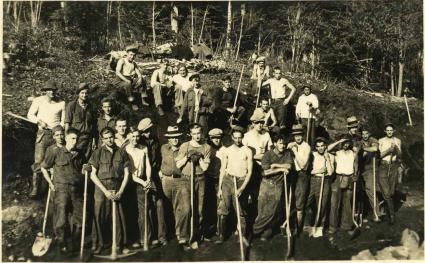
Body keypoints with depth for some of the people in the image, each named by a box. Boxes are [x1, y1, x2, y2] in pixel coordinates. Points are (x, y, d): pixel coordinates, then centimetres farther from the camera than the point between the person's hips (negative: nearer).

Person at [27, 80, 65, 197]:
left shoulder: (61, 103, 4)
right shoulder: (38, 100, 2)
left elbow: (64, 120, 7)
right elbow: (30, 114, 7)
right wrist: (39, 121, -10)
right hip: (42, 133, -1)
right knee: (38, 161, -6)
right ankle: (35, 187, 1)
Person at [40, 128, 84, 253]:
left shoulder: (79, 155, 11)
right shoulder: (56, 152, -1)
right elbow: (44, 168, 6)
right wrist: (51, 183, 2)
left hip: (76, 190, 4)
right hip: (61, 188, -4)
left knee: (79, 218, 6)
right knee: (61, 218, -3)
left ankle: (75, 243, 25)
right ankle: (62, 244, 15)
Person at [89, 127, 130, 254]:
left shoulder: (122, 152, 6)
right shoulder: (97, 153, 1)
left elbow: (126, 173, 8)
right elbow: (93, 175, 0)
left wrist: (120, 191, -1)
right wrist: (105, 191, -6)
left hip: (117, 188, 1)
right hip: (101, 188, -1)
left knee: (119, 217, 0)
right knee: (100, 217, 1)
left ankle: (121, 244, 13)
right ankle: (98, 244, 15)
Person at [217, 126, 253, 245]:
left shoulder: (247, 151, 0)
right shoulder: (227, 150, 7)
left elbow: (249, 171, -2)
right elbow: (222, 170, 9)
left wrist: (242, 188, -11)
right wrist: (219, 188, 5)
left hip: (241, 181, -2)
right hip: (227, 180, 2)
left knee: (242, 212, 3)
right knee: (222, 210, -1)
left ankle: (243, 236, 16)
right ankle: (221, 236, 9)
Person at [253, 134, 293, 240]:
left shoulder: (287, 153, 4)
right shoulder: (268, 154, -5)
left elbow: (289, 166, -11)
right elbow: (266, 172, -12)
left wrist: (274, 165, -10)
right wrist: (281, 169, -9)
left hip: (278, 185, 1)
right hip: (266, 184, -1)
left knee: (273, 211, 1)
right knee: (262, 210, 0)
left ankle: (267, 232, 16)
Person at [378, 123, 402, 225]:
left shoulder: (398, 141, 10)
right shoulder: (381, 141, 5)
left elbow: (400, 156, 5)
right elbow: (379, 155, -3)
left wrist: (396, 149, -15)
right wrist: (388, 150, -17)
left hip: (393, 166, 2)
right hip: (383, 167, -2)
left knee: (391, 192, 4)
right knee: (386, 192, -11)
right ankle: (392, 215, -5)